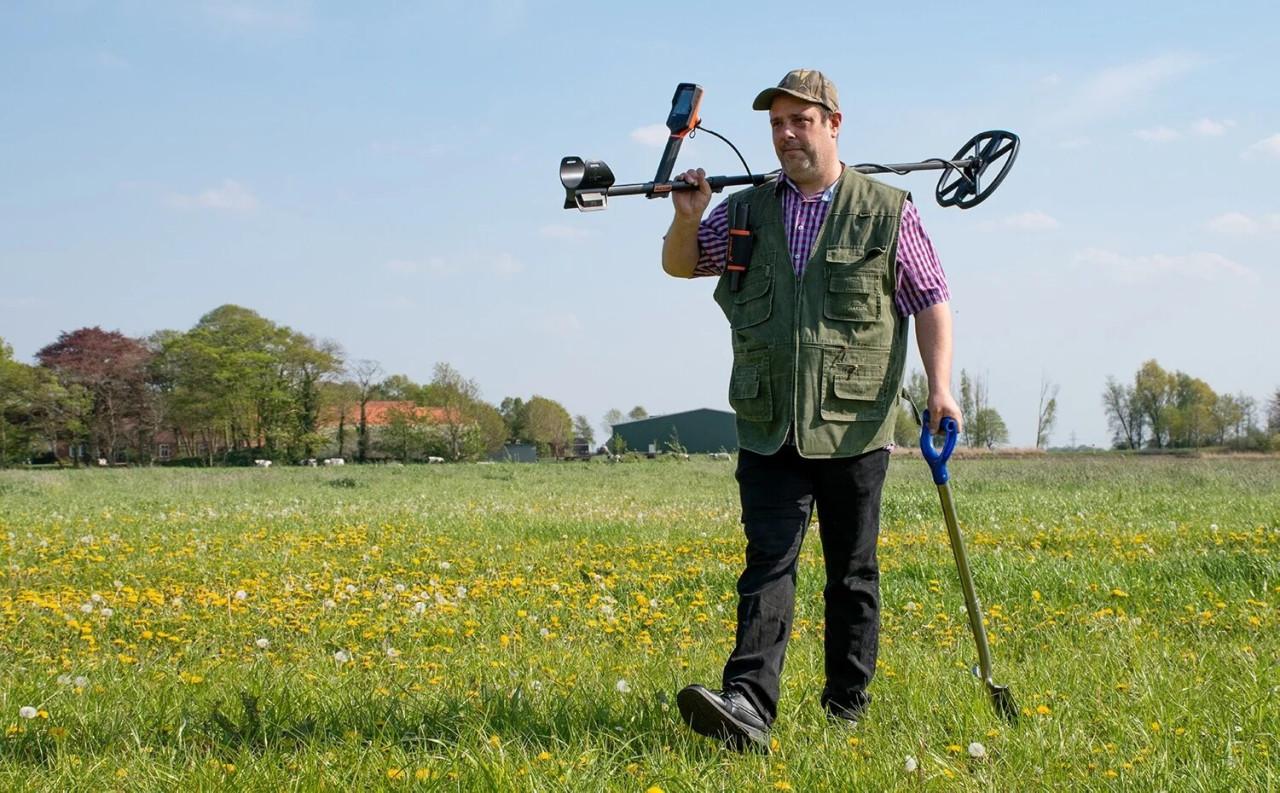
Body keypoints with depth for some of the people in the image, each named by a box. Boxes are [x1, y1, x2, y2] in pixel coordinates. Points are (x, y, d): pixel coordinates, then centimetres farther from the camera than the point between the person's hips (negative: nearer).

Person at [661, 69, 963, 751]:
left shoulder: (886, 211, 3)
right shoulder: (745, 211, 10)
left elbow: (930, 300, 4)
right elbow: (679, 265, 15)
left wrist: (940, 383, -7)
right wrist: (686, 219, -6)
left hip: (854, 430, -1)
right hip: (768, 431, 1)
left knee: (853, 573, 9)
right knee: (768, 563, -9)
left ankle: (847, 706, 20)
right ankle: (747, 706, -19)